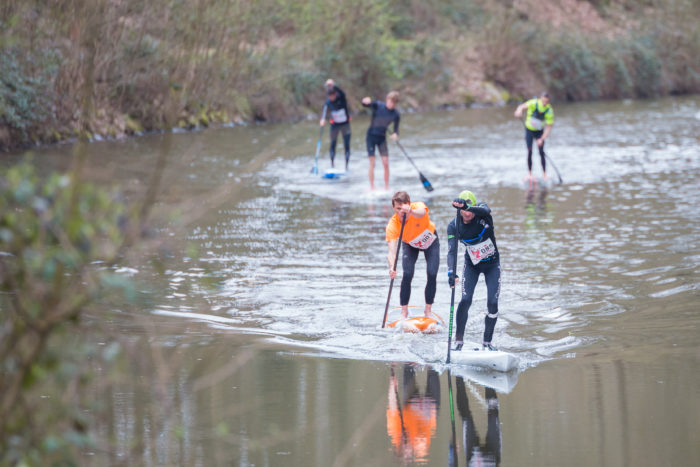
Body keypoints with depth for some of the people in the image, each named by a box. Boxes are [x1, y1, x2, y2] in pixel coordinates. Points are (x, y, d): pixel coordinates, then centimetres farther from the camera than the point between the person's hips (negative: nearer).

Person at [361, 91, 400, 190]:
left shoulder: (396, 114, -6)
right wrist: (366, 102, -50)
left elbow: (396, 129, 1)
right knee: (372, 163, -5)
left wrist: (395, 134, -23)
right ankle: (372, 187, 3)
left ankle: (386, 187, 8)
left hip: (382, 137, 3)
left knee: (386, 163, -3)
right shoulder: (378, 106, -14)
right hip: (371, 136, -3)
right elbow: (365, 104, -26)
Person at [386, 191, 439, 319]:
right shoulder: (392, 225, -34)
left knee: (432, 275, -13)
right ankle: (404, 311, -6)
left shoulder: (417, 206, -37)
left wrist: (410, 212, -86)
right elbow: (392, 250, -43)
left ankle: (428, 310, 2)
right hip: (410, 245, 0)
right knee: (407, 274, -19)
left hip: (430, 242, 0)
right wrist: (392, 267, -63)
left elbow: (422, 213, -63)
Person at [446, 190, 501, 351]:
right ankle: (459, 341, -5)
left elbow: (485, 210, -47)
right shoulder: (454, 226, -19)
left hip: (492, 264, 0)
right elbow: (452, 250, -27)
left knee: (493, 303, -10)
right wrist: (451, 273, -44)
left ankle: (487, 342, 5)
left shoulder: (482, 215, -21)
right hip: (472, 265, 0)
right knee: (465, 300, -16)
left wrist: (467, 206, -67)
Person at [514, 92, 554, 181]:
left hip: (539, 132, 1)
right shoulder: (533, 103, -22)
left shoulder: (549, 111, -20)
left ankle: (544, 174, 2)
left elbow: (549, 127, -17)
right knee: (529, 151, -9)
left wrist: (542, 139, -25)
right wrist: (519, 111, -56)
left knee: (541, 152, -7)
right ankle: (529, 173, 0)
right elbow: (522, 107, -31)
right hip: (529, 130, 0)